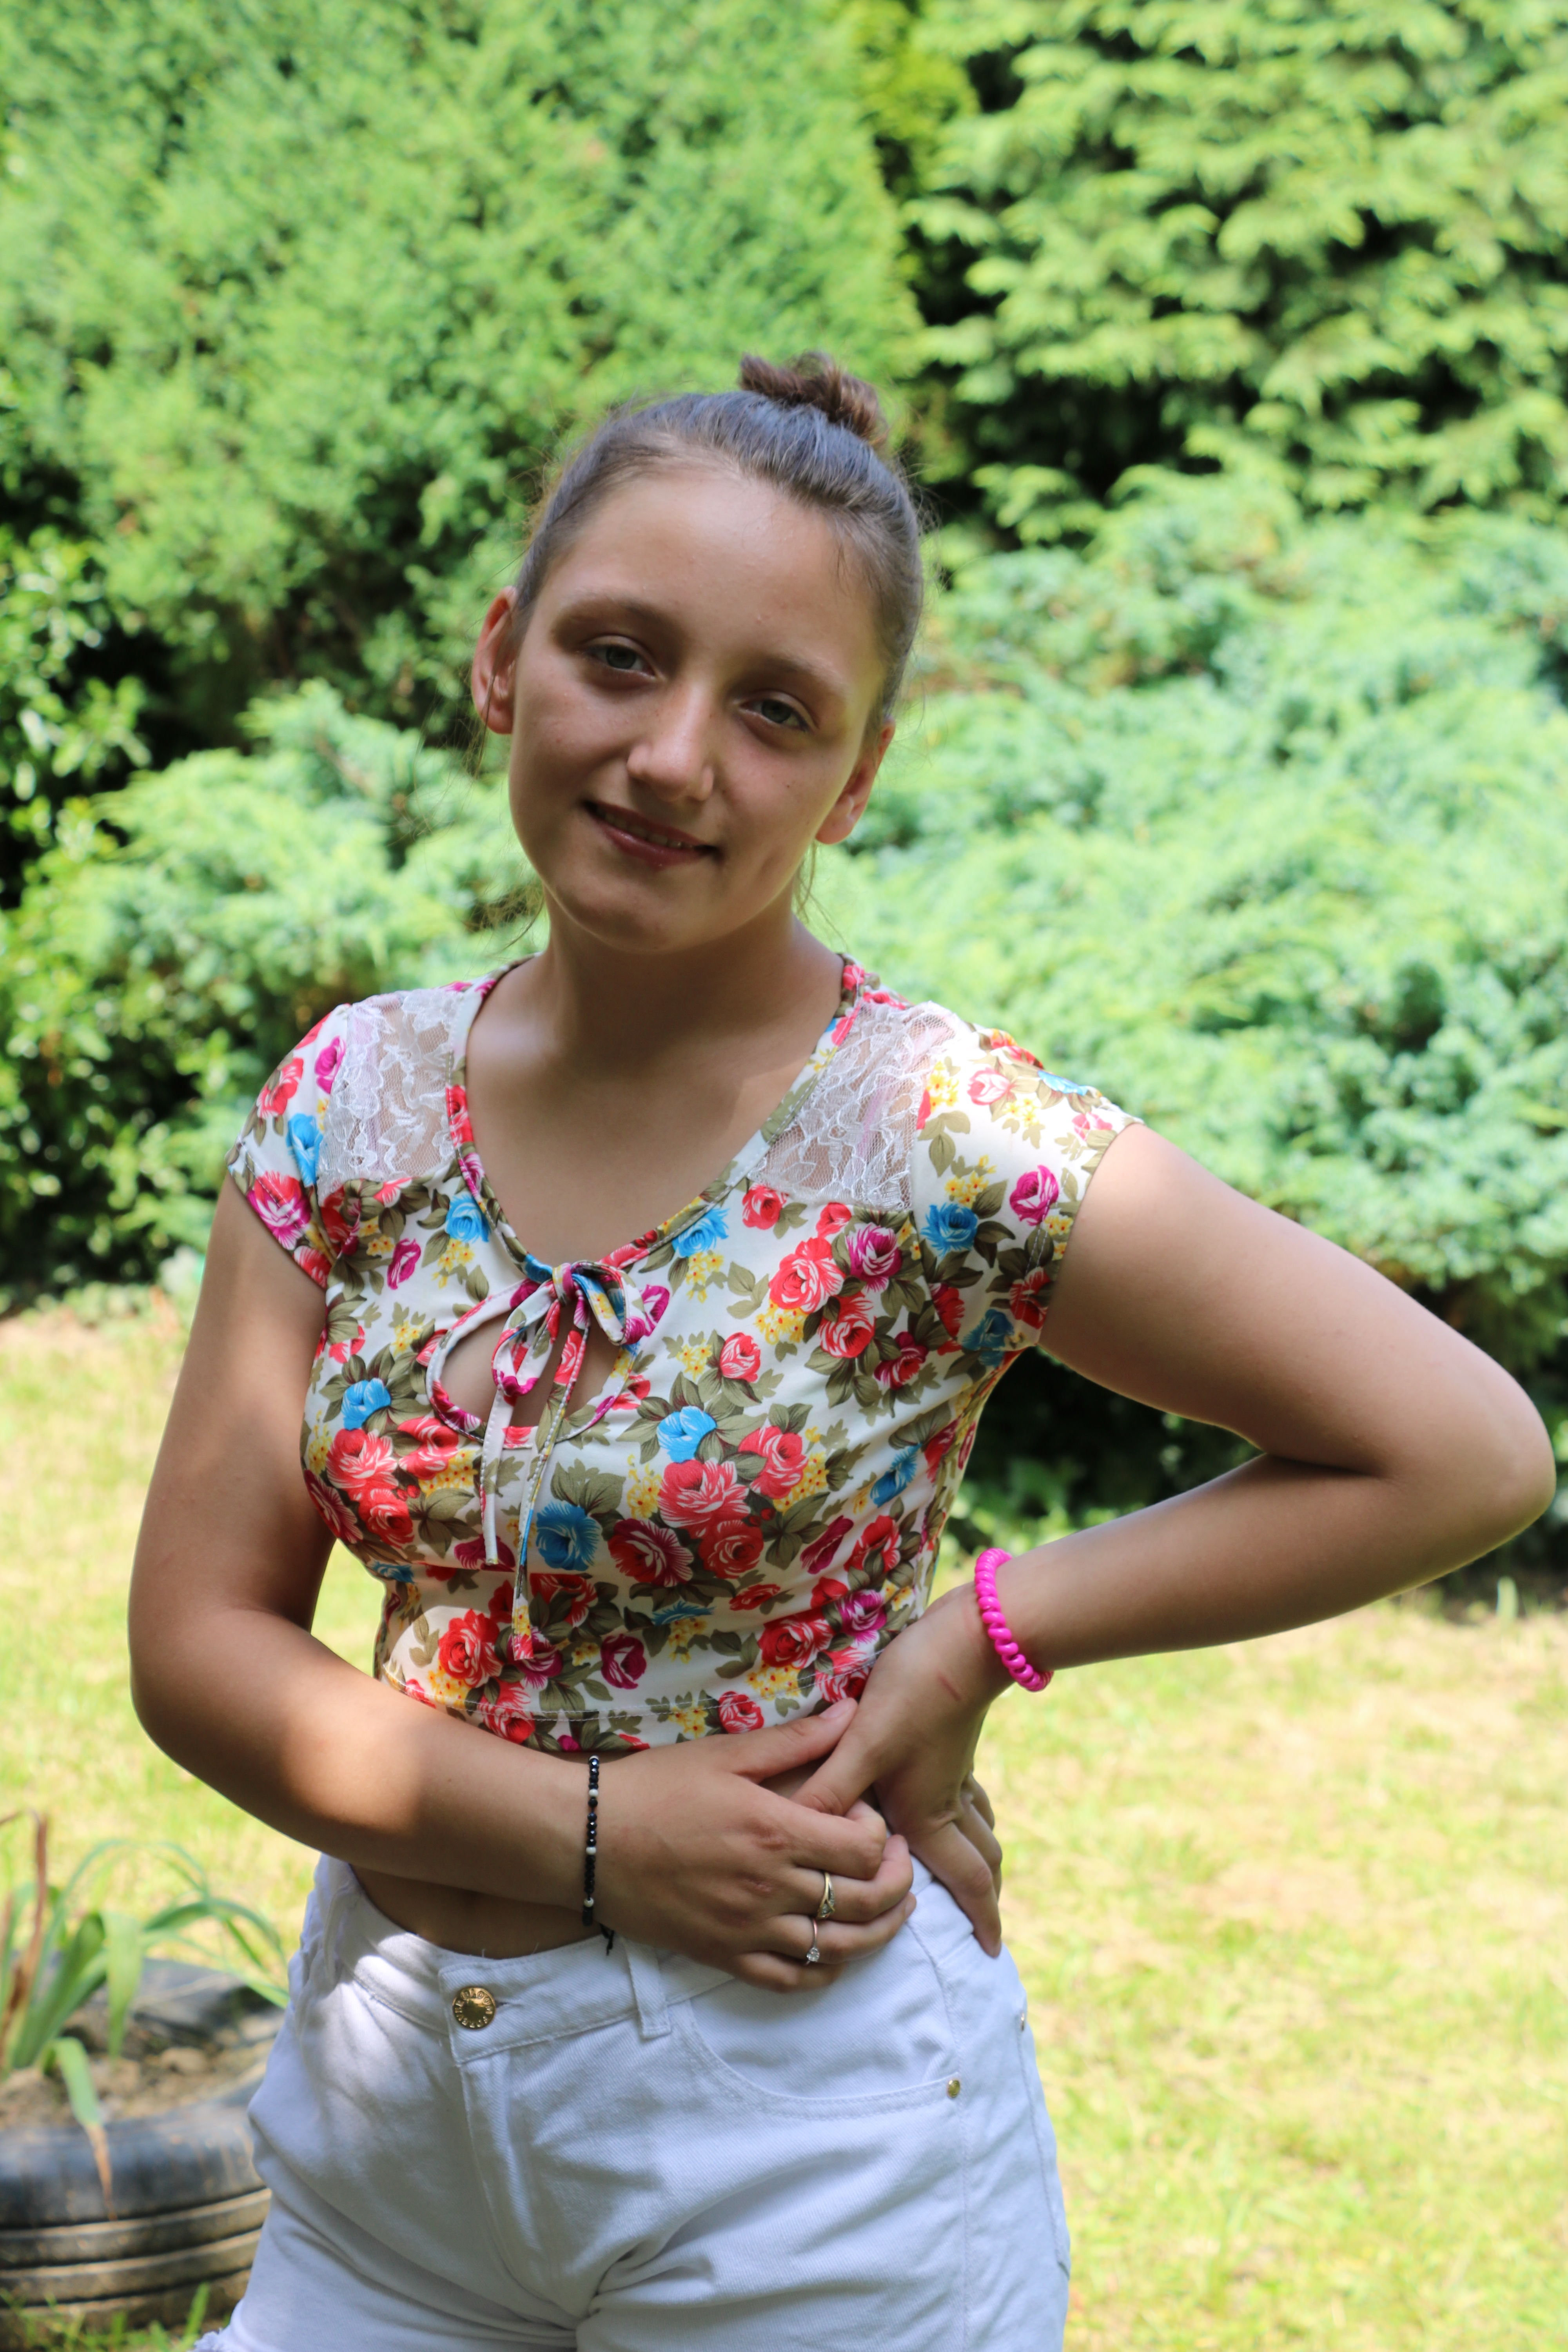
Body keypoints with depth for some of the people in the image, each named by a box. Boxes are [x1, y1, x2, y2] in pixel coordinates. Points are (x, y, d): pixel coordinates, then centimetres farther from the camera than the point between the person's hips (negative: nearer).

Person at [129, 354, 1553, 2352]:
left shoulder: (953, 1148, -16)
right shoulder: (350, 1105, -4)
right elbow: (198, 1637, -3)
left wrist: (978, 1636, -14)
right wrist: (591, 1828, -16)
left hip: (810, 2132, -4)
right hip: (381, 2102, 4)